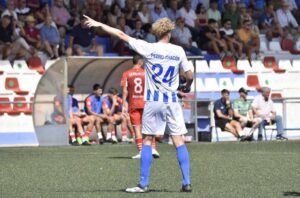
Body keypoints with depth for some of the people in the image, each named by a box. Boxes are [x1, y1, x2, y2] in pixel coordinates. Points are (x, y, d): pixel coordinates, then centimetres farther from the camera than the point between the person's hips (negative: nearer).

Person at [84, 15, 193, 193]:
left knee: (147, 141, 6)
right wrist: (187, 87, 26)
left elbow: (122, 35, -4)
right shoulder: (179, 51, -1)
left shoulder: (148, 48, -6)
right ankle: (187, 183, -1)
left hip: (153, 101, -1)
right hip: (172, 101, 1)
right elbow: (190, 75, 3)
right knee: (179, 141, 3)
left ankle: (144, 184, 4)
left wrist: (99, 24, 2)